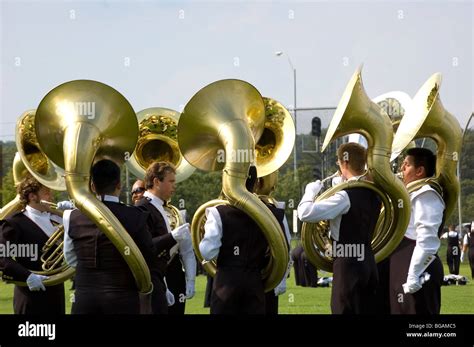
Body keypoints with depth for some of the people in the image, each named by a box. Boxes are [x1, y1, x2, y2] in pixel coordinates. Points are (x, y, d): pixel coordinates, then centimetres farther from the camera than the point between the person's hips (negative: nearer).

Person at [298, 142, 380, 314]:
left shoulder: (345, 196, -18)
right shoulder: (372, 192, 6)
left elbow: (305, 213, -24)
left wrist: (311, 191, -8)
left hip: (348, 264, -8)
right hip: (368, 262, 8)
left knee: (345, 310, -3)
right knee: (366, 311, 11)